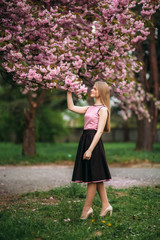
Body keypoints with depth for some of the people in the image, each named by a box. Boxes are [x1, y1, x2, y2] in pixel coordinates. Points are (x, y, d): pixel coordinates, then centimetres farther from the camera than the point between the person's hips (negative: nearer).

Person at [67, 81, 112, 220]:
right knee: (95, 177, 11)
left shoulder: (103, 109, -8)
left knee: (93, 176, -2)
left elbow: (99, 131, -15)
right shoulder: (90, 108, 16)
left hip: (94, 142, -9)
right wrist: (69, 91, 15)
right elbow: (71, 107, 20)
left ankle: (87, 208, 4)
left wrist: (90, 149, -20)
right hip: (85, 140, 9)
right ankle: (106, 205, 17)